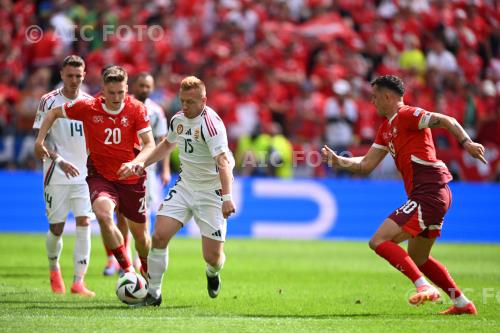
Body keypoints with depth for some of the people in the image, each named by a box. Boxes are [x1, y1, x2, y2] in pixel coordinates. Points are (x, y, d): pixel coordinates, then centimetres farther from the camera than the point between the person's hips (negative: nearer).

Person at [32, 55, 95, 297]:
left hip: (84, 175, 2)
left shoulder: (90, 102, 8)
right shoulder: (49, 101, -3)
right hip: (57, 176, -2)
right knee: (56, 227, 3)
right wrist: (59, 160, -21)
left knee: (84, 223, -11)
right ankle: (53, 269, 32)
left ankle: (78, 282, -10)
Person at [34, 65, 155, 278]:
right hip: (100, 177, -1)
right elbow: (54, 113, 5)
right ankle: (127, 270, -23)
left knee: (140, 234, 11)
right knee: (103, 214, -33)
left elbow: (150, 145, -13)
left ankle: (147, 274, 42)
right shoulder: (87, 107, -10)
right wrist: (40, 140, -5)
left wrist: (135, 163, -31)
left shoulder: (136, 109, -11)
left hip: (132, 180, 1)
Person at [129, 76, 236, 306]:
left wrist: (227, 198, -42)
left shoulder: (210, 123, -22)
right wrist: (143, 161, 13)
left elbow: (223, 162, -32)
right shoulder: (178, 119, 2)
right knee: (159, 236, -13)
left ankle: (212, 274, 35)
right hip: (184, 186, 6)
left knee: (212, 258, -3)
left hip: (211, 192, -6)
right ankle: (153, 293, 0)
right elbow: (167, 144, 26)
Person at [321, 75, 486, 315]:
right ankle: (463, 303, 27)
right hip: (434, 196, 10)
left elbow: (446, 121, -19)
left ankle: (425, 287, -25)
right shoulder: (386, 127, 21)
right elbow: (366, 165, 23)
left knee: (379, 241, -16)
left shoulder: (407, 115, -7)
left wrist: (466, 143, -34)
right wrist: (338, 161, 10)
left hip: (429, 194, -10)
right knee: (418, 259, 22)